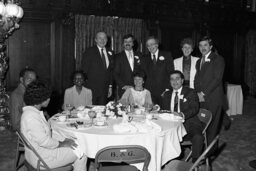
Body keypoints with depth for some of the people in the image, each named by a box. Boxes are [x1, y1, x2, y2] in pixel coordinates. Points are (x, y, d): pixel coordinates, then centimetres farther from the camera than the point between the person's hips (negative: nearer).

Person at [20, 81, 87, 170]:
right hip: (41, 159, -10)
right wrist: (63, 143, -13)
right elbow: (44, 141, -26)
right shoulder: (31, 116, -25)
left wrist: (63, 140, 4)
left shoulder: (33, 112, 8)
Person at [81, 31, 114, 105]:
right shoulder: (89, 52, -3)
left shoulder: (110, 53, 12)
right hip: (92, 88, -4)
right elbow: (85, 70, -4)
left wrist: (110, 86, 9)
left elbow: (111, 71, 13)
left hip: (105, 88, 4)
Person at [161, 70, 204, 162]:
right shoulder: (167, 94, 19)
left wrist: (182, 115, -30)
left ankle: (195, 162, -13)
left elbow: (194, 108, -10)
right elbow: (163, 109, 16)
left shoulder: (191, 92, 5)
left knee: (198, 137, -33)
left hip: (188, 124, -3)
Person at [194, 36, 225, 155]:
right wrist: (198, 93, -1)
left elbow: (217, 79, -11)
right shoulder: (199, 61, 21)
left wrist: (204, 93, -14)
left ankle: (211, 150, 8)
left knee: (212, 125, -2)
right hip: (201, 99, 6)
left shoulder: (218, 59, -2)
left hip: (213, 98, -6)